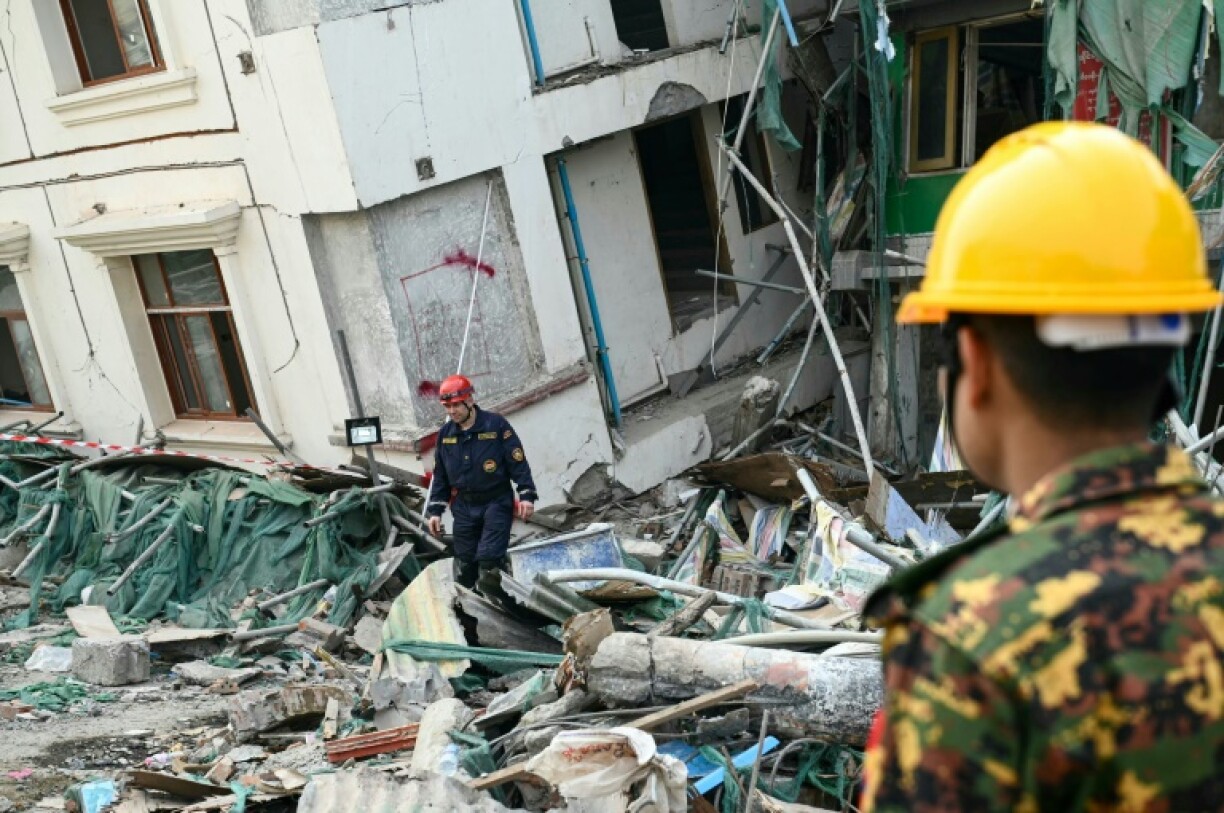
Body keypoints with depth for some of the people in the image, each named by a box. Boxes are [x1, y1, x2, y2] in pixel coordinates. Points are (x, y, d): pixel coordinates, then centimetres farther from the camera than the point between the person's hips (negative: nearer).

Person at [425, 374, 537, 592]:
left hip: (496, 503, -5)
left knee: (488, 560, -14)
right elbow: (440, 475, 14)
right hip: (463, 507, 5)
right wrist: (435, 510, 10)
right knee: (464, 563, 9)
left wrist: (526, 495, -14)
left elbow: (518, 461, -8)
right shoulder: (445, 433, 7)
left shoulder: (496, 424, -9)